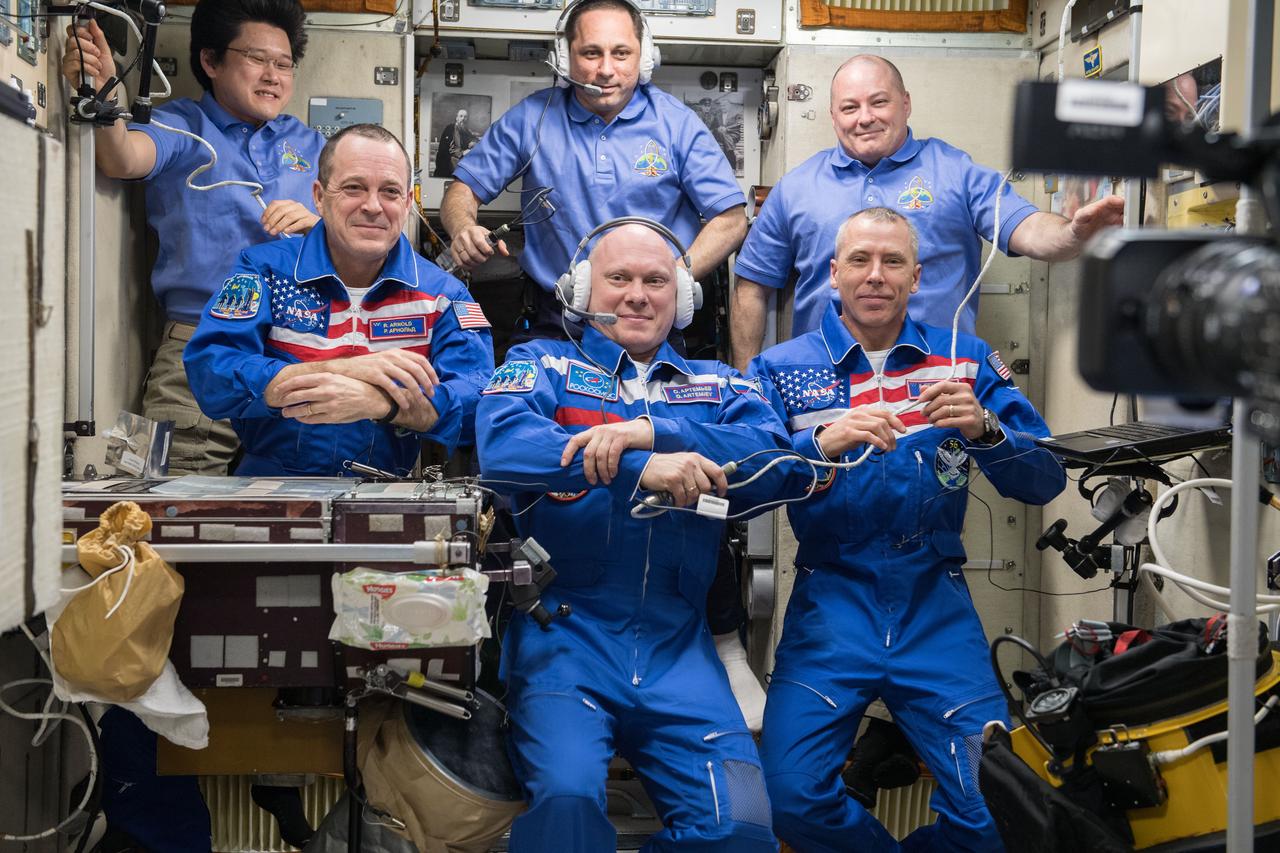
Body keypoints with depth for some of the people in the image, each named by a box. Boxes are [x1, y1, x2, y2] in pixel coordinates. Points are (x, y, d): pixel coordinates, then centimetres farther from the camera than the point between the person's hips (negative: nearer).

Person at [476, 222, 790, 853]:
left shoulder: (717, 384, 21)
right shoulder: (542, 363, 13)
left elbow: (774, 456, -1)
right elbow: (501, 445, -10)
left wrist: (650, 432, -14)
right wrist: (642, 467, -18)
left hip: (677, 641, 3)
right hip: (564, 620, -2)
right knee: (565, 795, -28)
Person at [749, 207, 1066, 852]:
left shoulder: (968, 361, 9)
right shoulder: (782, 369, 5)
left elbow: (1044, 482, 2)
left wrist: (985, 429, -17)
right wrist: (821, 444, -23)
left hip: (935, 605, 1)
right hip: (831, 599, -1)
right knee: (793, 797, -16)